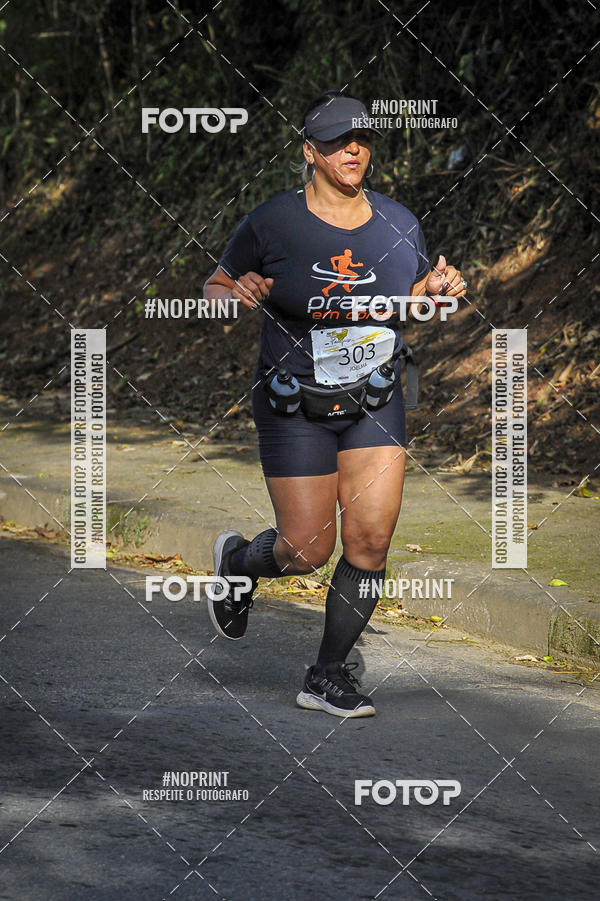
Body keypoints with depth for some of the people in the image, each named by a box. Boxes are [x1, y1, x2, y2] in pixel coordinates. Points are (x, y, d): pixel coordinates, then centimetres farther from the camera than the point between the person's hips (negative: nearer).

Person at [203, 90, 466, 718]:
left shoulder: (398, 224, 2)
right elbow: (214, 287, 1)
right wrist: (236, 295, -22)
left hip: (376, 402, 3)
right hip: (295, 406, -3)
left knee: (370, 541, -7)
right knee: (308, 551, -3)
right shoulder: (271, 223, -10)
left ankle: (328, 676, 9)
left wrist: (438, 289, -4)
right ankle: (237, 562, 34)